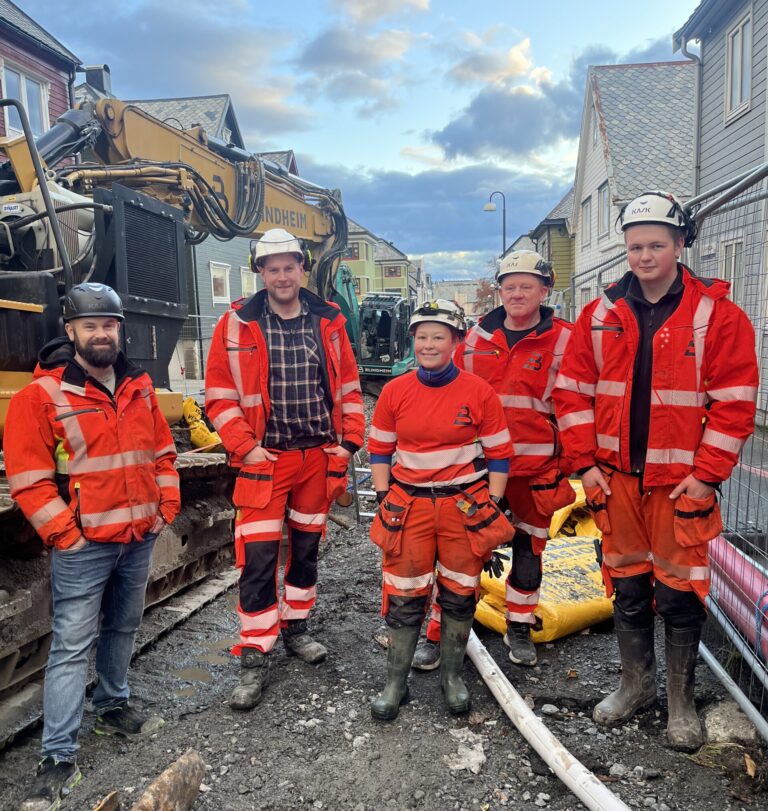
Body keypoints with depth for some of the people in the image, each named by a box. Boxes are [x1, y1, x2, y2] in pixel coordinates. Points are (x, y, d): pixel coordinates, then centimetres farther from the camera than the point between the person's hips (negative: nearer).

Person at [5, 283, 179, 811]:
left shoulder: (139, 387, 6)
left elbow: (162, 453, 13)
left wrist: (166, 510, 6)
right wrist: (67, 536, -13)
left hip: (140, 539, 6)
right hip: (84, 547, -5)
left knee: (123, 628, 20)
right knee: (72, 646, 0)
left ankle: (113, 708, 41)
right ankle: (60, 758, 11)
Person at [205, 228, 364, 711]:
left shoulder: (329, 321, 3)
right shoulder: (237, 325, -5)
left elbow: (349, 388, 8)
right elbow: (220, 397, -4)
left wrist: (349, 442, 1)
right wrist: (245, 449, -11)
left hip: (319, 458, 3)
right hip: (264, 459, -3)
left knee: (307, 548, 16)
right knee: (258, 559, -3)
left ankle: (296, 626, 36)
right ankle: (255, 658, 10)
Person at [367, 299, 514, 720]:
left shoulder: (479, 392, -7)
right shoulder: (394, 391, -1)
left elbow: (499, 453, 0)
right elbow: (379, 449, 8)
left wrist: (491, 507, -3)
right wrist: (384, 497, 1)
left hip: (465, 504, -1)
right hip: (409, 505, 1)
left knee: (460, 595, 12)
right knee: (403, 598, 5)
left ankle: (452, 675, 33)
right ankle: (395, 682, 23)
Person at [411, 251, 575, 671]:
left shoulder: (563, 340, -2)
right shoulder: (477, 337, 6)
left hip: (536, 470, -1)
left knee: (528, 549, 14)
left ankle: (519, 629, 35)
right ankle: (437, 633, 17)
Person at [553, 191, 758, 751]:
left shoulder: (716, 314, -5)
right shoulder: (601, 315, 4)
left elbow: (736, 400, -6)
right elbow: (573, 389, 5)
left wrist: (707, 474, -10)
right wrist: (586, 462, -1)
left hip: (683, 480, -3)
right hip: (616, 476, 3)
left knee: (679, 591, 6)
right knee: (627, 585, 14)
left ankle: (681, 701, 26)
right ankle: (637, 684, 33)